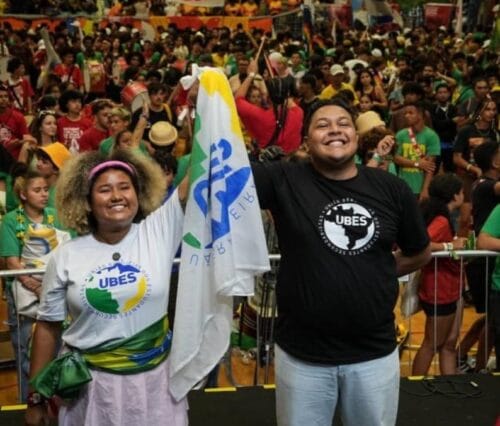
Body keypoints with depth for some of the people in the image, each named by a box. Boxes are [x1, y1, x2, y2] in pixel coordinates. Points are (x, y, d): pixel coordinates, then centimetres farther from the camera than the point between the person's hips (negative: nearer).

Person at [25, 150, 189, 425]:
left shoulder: (159, 231, -5)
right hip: (89, 381, 0)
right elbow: (48, 326, 2)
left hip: (153, 377, 0)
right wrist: (36, 397, 4)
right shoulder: (66, 256, -3)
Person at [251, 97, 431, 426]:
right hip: (302, 353, -2)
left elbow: (420, 253, 14)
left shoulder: (391, 189, 0)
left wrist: (377, 274, 6)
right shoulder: (284, 180, -7)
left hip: (375, 353, 2)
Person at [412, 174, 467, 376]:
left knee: (449, 344, 14)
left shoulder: (441, 217, 7)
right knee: (433, 344, 4)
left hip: (448, 291, 9)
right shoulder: (441, 221, -23)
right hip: (440, 292, -9)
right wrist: (451, 245, -29)